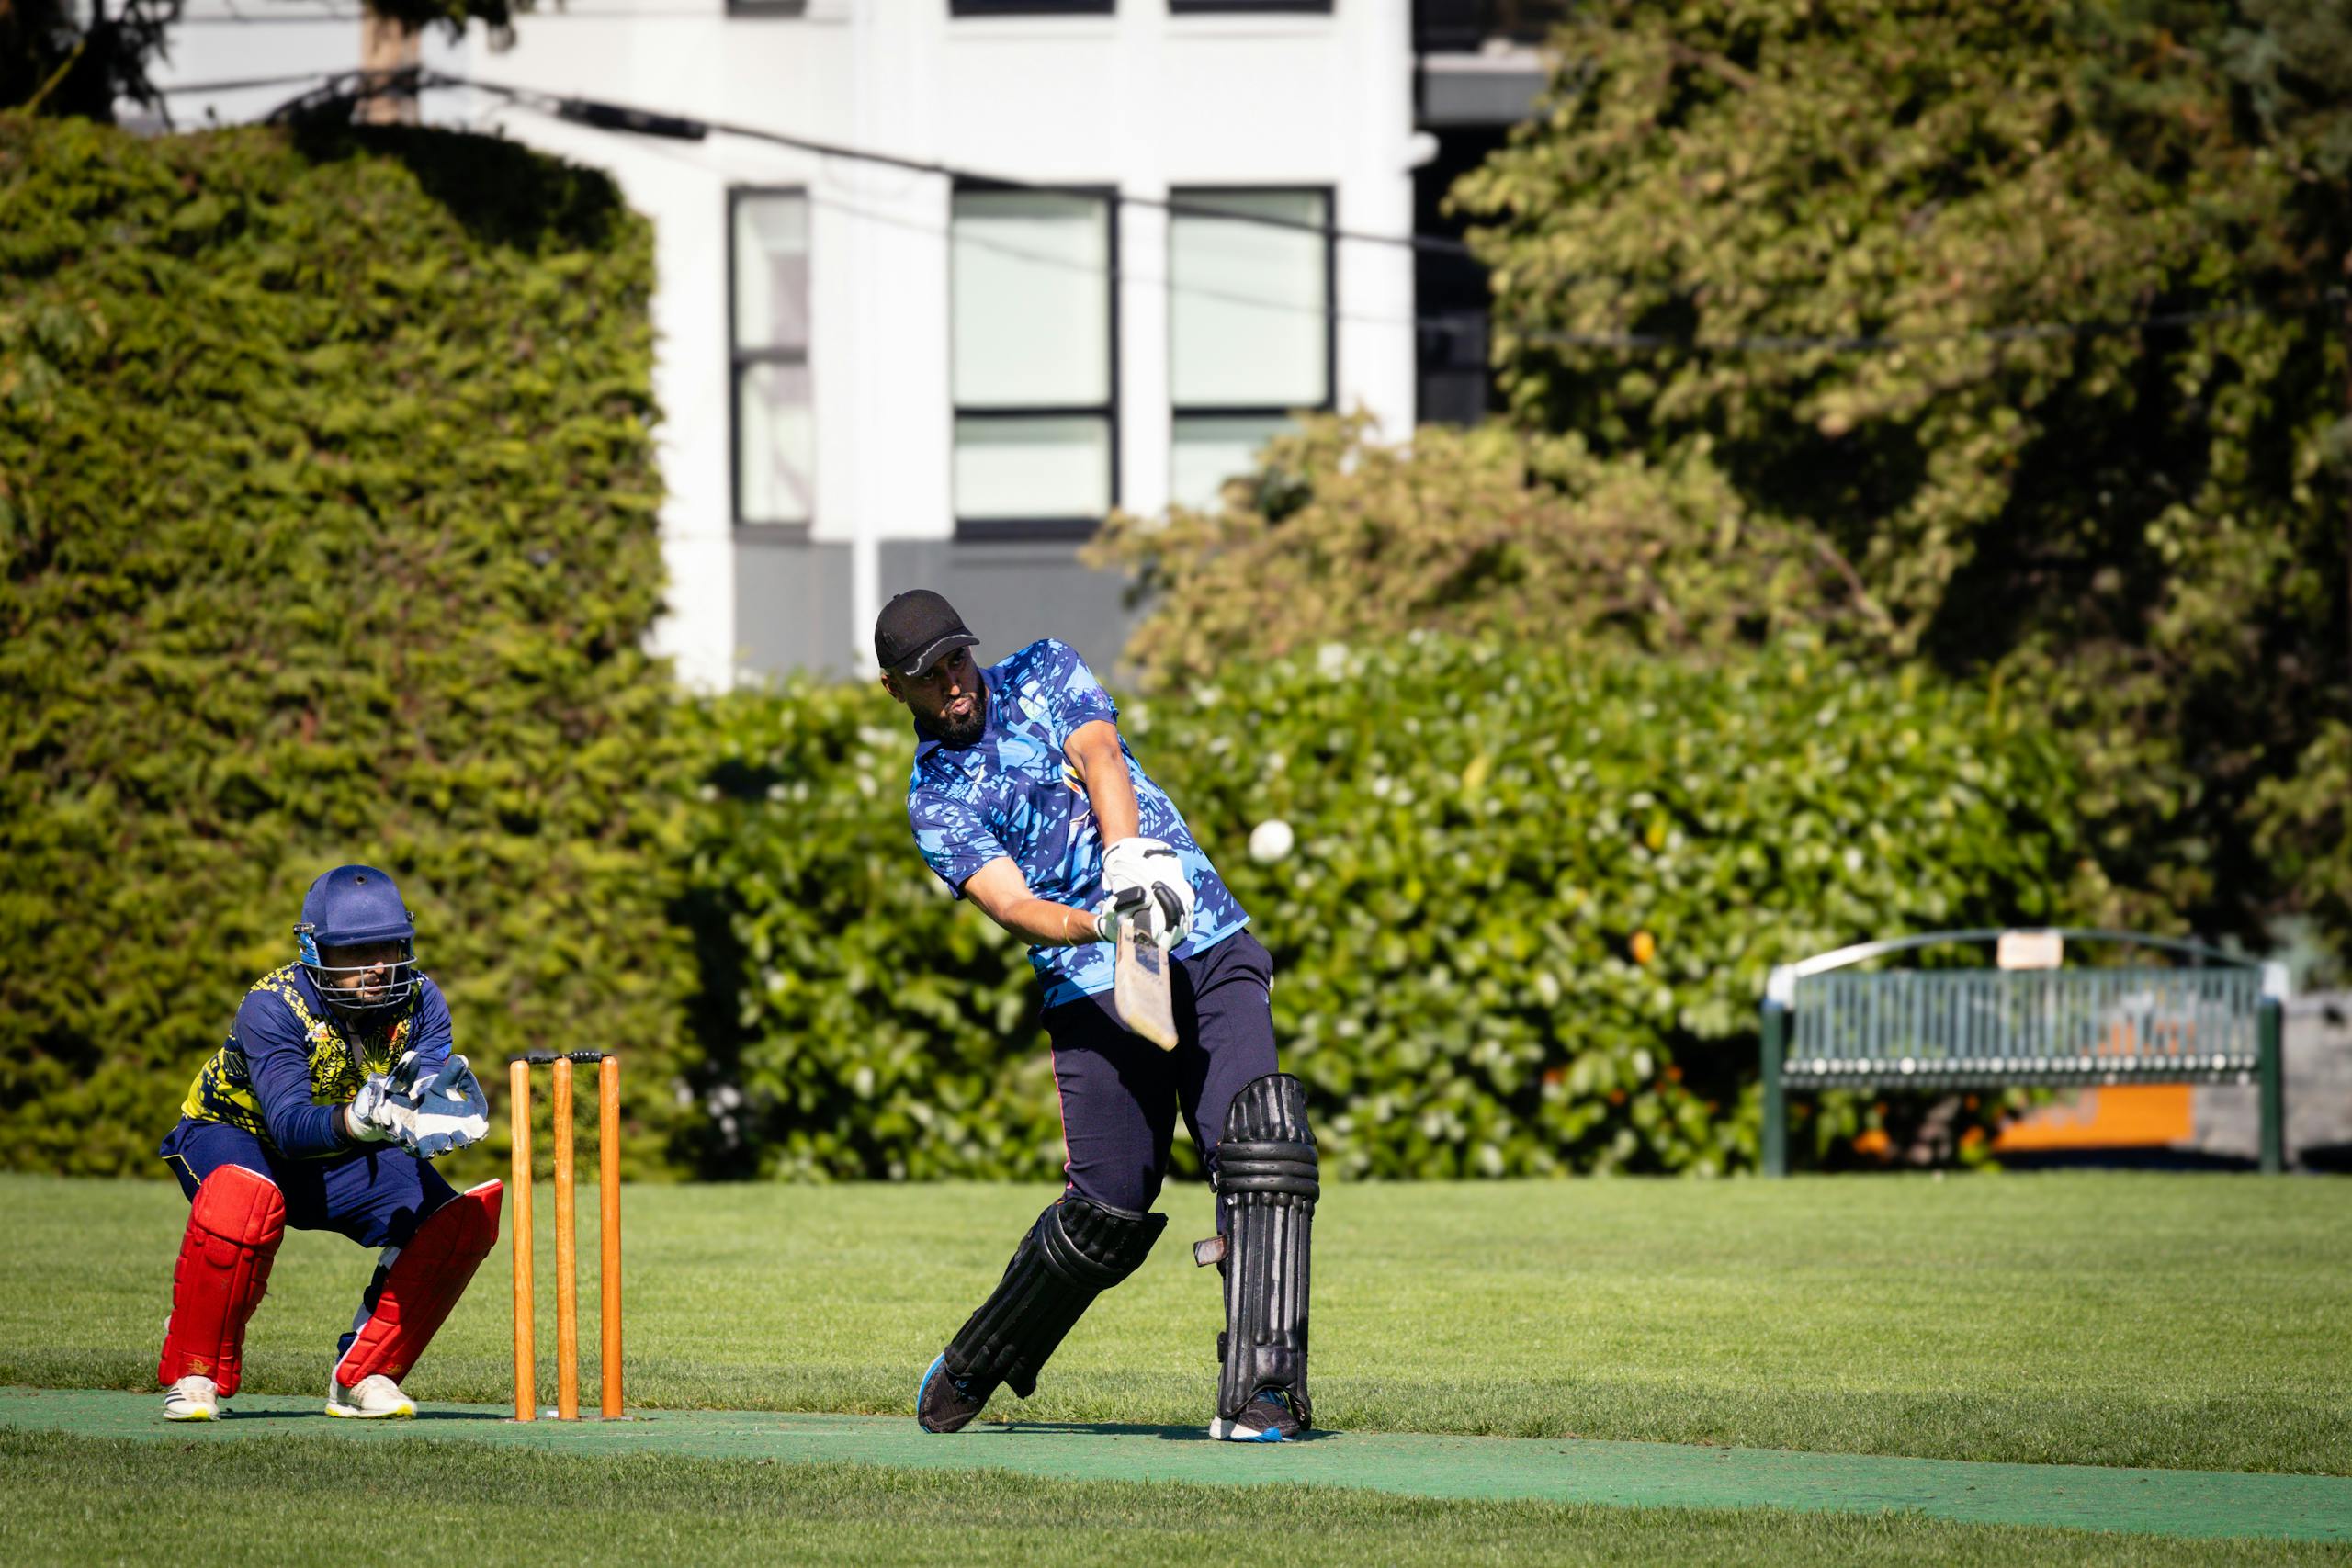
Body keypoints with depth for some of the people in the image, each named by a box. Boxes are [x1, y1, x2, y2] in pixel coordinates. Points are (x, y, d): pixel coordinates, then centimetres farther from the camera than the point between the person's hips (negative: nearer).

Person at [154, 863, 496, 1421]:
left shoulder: (419, 1003, -17)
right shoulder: (271, 1007, -30)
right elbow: (288, 1124, -42)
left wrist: (435, 1110, -51)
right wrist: (353, 1120, -62)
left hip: (342, 1162, 5)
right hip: (234, 1134, -5)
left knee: (460, 1219, -18)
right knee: (245, 1198, -40)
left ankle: (363, 1375, -4)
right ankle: (193, 1376, -22)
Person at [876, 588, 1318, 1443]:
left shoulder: (1045, 674, 13)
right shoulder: (934, 804, 6)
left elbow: (1099, 756, -7)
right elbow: (1012, 905, -11)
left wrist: (1130, 856, -27)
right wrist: (1102, 926, -32)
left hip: (1210, 951, 1)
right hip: (1094, 989, -1)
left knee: (1261, 1145, -20)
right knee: (1109, 1203, -7)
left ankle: (1259, 1391, -25)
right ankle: (972, 1370, 19)